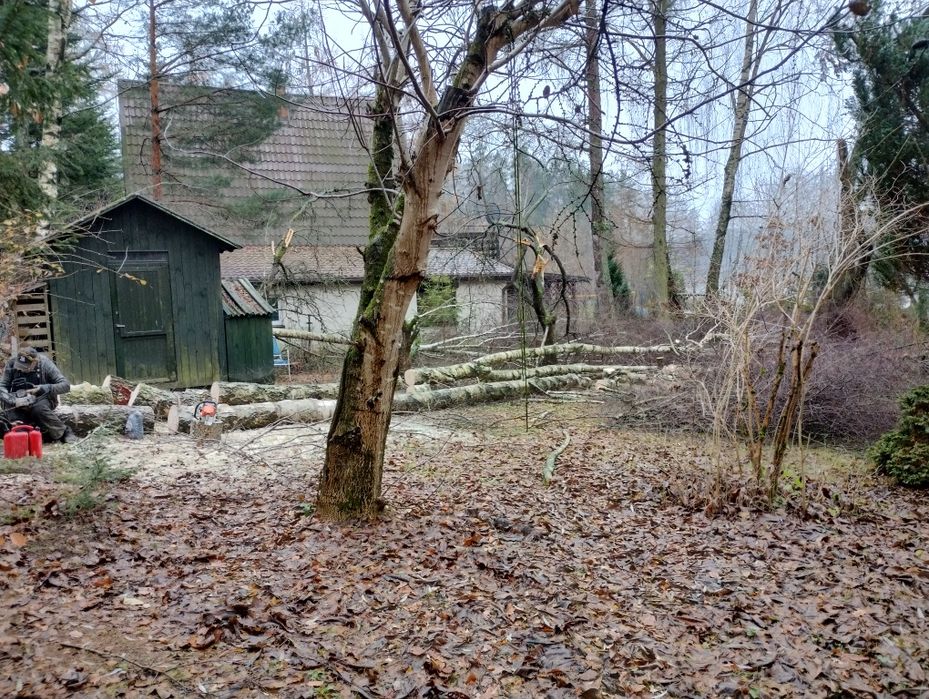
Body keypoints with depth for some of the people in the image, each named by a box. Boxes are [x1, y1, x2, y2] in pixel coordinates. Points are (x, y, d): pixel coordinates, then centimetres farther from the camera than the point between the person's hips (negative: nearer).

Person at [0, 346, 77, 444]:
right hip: (19, 400, 3)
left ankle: (64, 432, -17)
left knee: (39, 409, -37)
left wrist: (45, 388, -32)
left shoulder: (45, 363, -16)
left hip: (42, 399, -3)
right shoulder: (12, 363, -10)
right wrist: (11, 400, -27)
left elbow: (66, 385, -18)